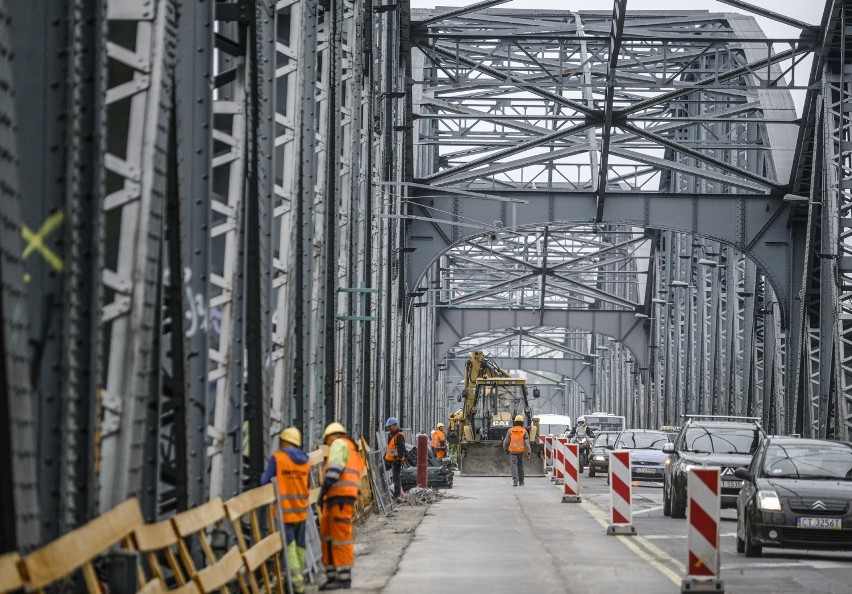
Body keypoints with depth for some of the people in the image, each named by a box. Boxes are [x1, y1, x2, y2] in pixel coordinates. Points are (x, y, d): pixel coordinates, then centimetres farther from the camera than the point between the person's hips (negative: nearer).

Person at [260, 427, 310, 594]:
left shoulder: (277, 458, -10)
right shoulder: (306, 461, 5)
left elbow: (264, 481, -6)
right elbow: (307, 486, 10)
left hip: (285, 510, -4)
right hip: (301, 510, 4)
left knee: (289, 545, -2)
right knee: (300, 545, 14)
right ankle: (299, 578, 22)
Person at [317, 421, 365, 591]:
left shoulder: (339, 444, 2)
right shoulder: (354, 453, 29)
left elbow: (334, 469, -14)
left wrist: (323, 491, -17)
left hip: (340, 497, -10)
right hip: (334, 499, 10)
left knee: (341, 538, -7)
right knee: (327, 537, 10)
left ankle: (344, 578, -5)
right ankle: (332, 576, 12)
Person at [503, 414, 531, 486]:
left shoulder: (510, 431, -2)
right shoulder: (524, 431, -2)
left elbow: (506, 441, 4)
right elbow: (527, 442, -7)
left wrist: (505, 448, 22)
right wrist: (529, 452, -5)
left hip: (512, 451, -2)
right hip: (521, 451, 2)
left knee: (514, 465, -6)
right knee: (520, 466, 15)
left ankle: (515, 481, -23)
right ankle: (521, 482, 22)